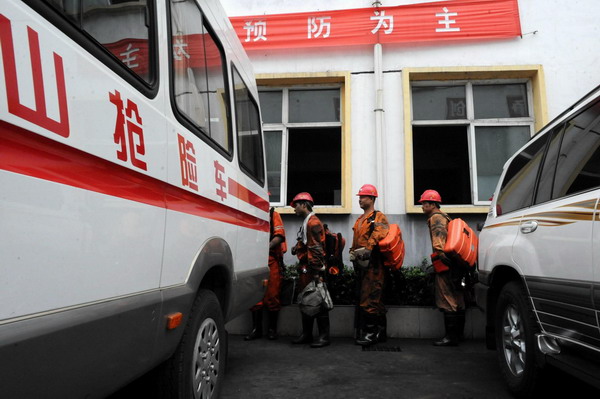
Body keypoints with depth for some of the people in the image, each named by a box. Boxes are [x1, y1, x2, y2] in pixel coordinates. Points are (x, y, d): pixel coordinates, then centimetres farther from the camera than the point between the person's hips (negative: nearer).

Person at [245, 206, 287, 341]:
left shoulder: (273, 215, 5)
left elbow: (279, 236, -6)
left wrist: (266, 247, -20)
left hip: (271, 260, -3)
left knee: (272, 295, 1)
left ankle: (272, 329, 13)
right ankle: (256, 329, 14)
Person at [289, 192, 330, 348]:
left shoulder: (313, 222, -12)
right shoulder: (306, 222, 20)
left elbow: (316, 249, -19)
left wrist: (317, 272, -21)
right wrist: (297, 248, 13)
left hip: (313, 270, -10)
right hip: (305, 269, 10)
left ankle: (324, 336, 1)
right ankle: (306, 334, 22)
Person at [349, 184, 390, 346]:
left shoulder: (378, 217, -5)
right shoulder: (359, 220, 21)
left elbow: (379, 234, -22)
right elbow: (356, 241, 23)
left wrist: (367, 248, -27)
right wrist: (353, 252, 8)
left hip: (373, 264, -9)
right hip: (362, 264, 9)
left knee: (369, 298, -9)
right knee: (375, 298, 14)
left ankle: (370, 332, -2)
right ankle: (380, 332, 22)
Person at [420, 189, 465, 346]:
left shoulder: (436, 217, -6)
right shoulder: (444, 217, 25)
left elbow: (439, 235, -23)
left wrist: (440, 252, -35)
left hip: (445, 263, -10)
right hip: (453, 262, 10)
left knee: (447, 301, -8)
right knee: (456, 300, 12)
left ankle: (451, 336, -7)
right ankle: (457, 333, 20)